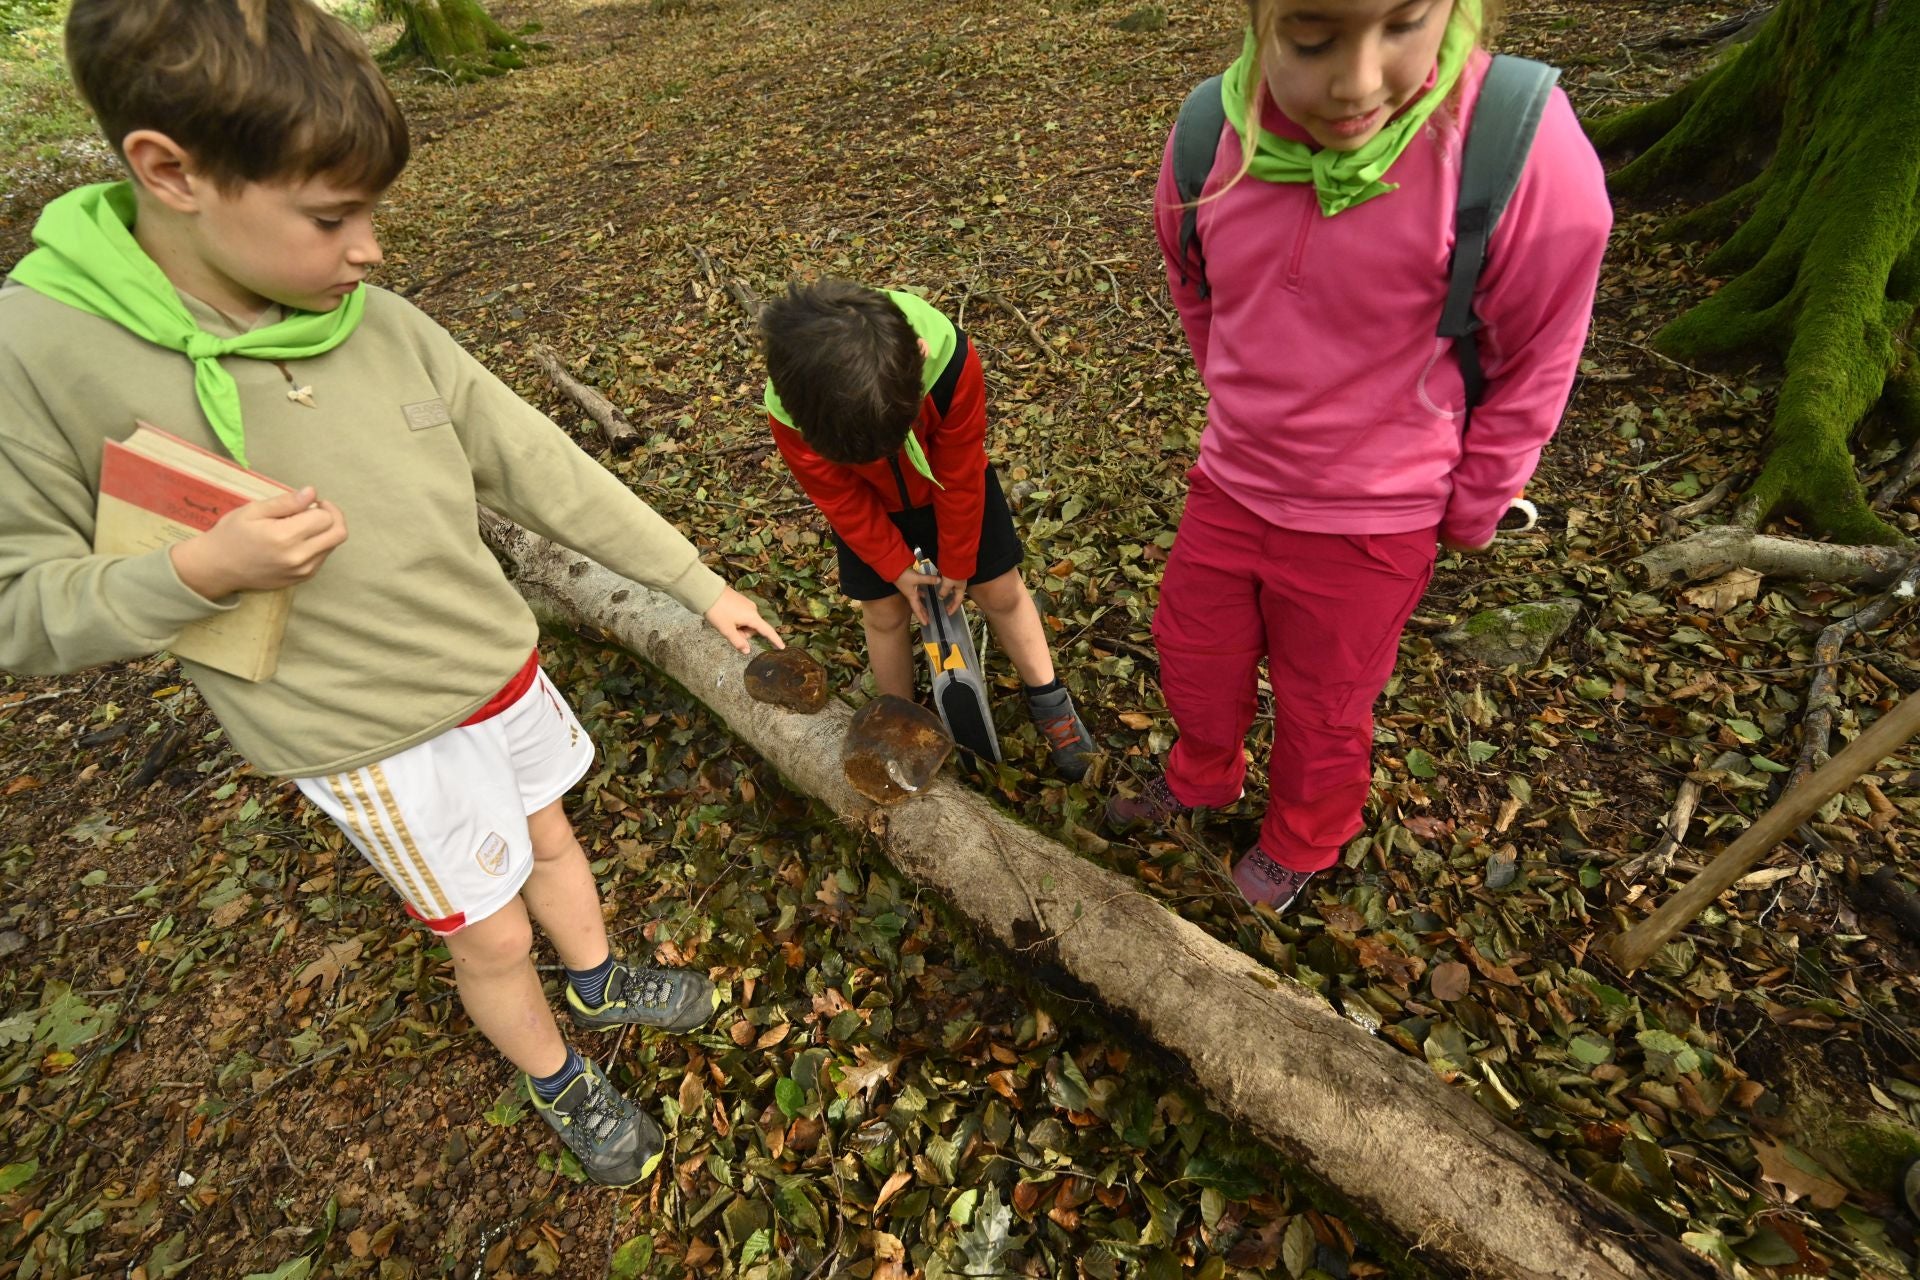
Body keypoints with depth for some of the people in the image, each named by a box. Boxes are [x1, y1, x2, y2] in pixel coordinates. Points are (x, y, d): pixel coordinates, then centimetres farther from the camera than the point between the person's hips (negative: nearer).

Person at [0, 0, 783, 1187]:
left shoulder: (384, 326, -10)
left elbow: (547, 472, -5)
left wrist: (700, 582, -3)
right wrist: (205, 571, -30)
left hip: (505, 668, 4)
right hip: (379, 742, -4)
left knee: (549, 835, 26)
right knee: (493, 935, 14)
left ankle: (598, 980, 57)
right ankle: (560, 1083, 46)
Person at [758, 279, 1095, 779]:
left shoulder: (951, 360, -40)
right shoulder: (790, 410, -37)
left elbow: (960, 477, -25)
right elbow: (842, 500, -18)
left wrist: (957, 565, -13)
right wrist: (897, 568, -11)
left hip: (950, 483, 0)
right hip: (869, 502, 1)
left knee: (1001, 589, 6)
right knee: (884, 611, 6)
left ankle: (1049, 703, 26)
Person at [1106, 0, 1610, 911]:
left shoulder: (1518, 150, -26)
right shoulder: (1210, 139, -14)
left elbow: (1534, 367, -12)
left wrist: (1470, 511, -1)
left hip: (1367, 527, -3)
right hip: (1228, 486, 4)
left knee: (1321, 710, 19)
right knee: (1192, 657, 23)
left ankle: (1300, 845, 50)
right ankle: (1202, 778, 56)